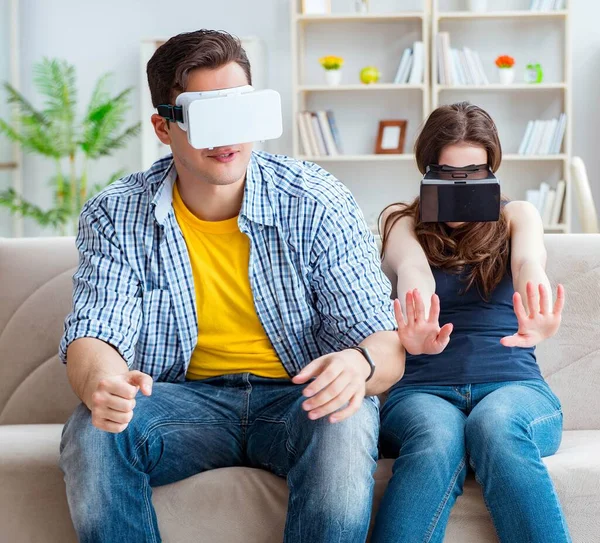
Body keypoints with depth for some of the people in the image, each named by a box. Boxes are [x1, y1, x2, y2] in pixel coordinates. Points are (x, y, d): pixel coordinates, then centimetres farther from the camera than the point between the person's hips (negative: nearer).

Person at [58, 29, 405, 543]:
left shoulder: (317, 203, -9)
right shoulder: (116, 216, -4)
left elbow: (386, 346, -11)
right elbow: (94, 332, -11)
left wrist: (359, 365, -38)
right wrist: (100, 382, -38)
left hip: (297, 397, -1)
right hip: (186, 399, 1)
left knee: (345, 428, -35)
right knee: (93, 431, -29)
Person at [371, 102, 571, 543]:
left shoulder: (516, 216, 14)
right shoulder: (403, 223, 13)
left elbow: (529, 263, -11)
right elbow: (412, 269, -12)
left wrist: (536, 323, -38)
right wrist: (416, 329, -39)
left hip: (513, 388, 0)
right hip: (423, 393, 0)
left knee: (495, 425, -36)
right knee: (436, 437, -37)